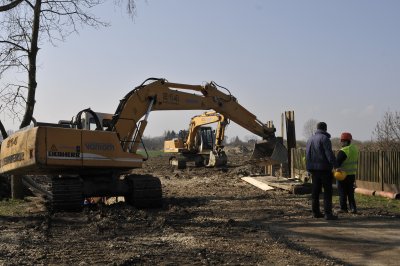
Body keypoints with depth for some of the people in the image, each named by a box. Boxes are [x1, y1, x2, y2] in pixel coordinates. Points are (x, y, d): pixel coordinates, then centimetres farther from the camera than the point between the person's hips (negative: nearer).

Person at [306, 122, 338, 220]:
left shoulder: (311, 139, 14)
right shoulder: (324, 138, -9)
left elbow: (307, 155, 16)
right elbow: (329, 153, -19)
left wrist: (309, 168, 19)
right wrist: (335, 166, -21)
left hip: (314, 169, 7)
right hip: (324, 168, -7)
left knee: (315, 190, 10)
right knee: (327, 191, -4)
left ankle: (316, 212, 14)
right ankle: (328, 213, -7)